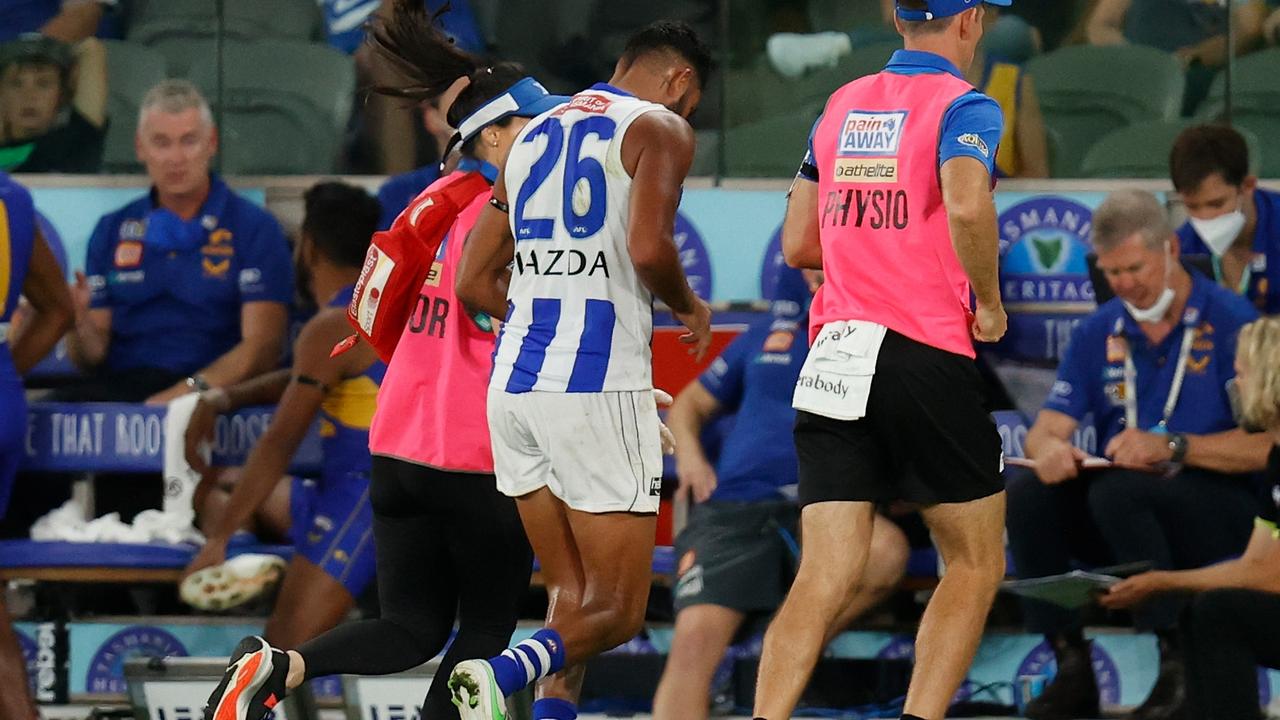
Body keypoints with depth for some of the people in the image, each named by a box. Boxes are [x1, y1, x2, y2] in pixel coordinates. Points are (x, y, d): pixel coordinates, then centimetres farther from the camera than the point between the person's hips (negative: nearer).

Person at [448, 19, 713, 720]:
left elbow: (474, 282, 19)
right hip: (599, 388, -7)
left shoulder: (534, 133, 21)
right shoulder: (662, 129, 1)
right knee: (616, 611, -2)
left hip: (513, 385, 7)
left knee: (571, 597, 16)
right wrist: (688, 307, 4)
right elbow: (648, 249, -16)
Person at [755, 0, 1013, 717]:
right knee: (977, 564, 11)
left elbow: (798, 246, 18)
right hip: (928, 359, -5)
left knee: (826, 578, -1)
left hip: (834, 358, 5)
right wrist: (989, 304, -10)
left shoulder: (841, 106, 15)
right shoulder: (963, 105, -5)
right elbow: (967, 205, -25)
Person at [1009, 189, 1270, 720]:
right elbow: (1047, 428, 5)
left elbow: (1264, 447, -14)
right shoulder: (1099, 332, 10)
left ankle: (1180, 668, -25)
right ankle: (1072, 669, -16)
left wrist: (1172, 448, -27)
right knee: (1026, 493, -20)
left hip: (1223, 511, -5)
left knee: (1117, 491, -34)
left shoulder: (1231, 322, -7)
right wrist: (1049, 447, -21)